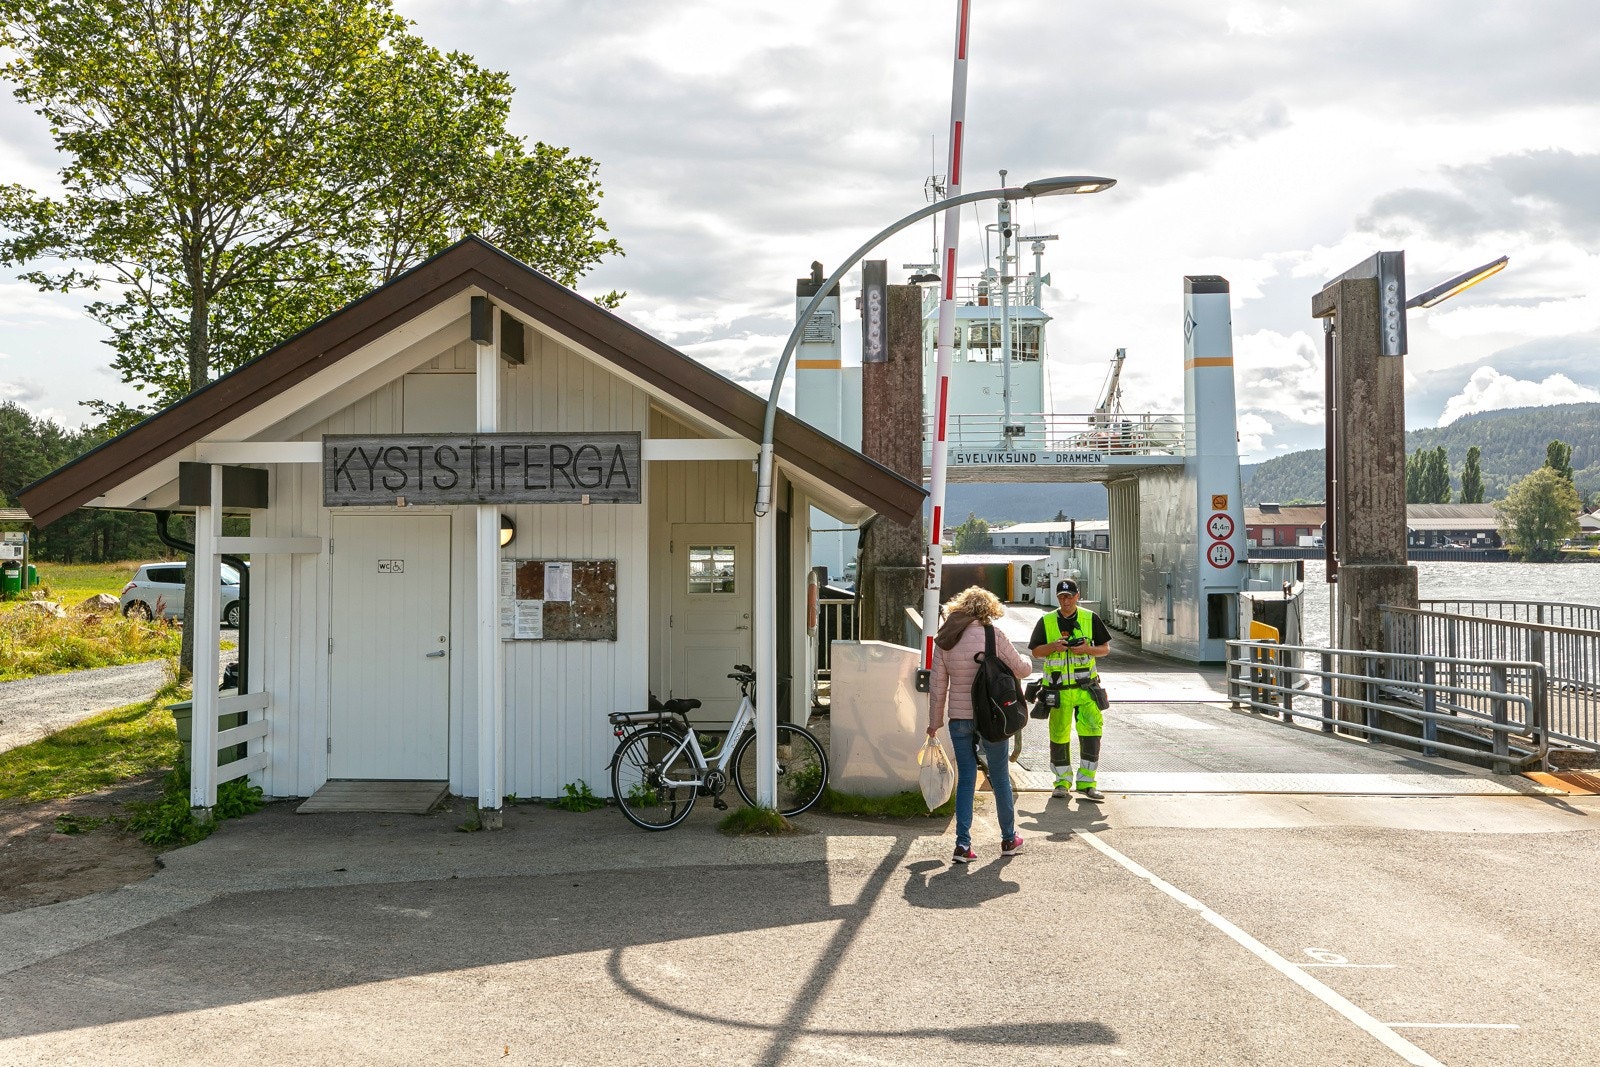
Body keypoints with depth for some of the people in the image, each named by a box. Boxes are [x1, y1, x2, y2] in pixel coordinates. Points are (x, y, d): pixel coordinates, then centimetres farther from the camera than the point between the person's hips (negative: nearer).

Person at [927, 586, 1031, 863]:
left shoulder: (944, 641, 2)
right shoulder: (993, 636, -9)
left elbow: (937, 685, 5)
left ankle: (962, 844, 1)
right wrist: (1026, 661, 22)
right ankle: (1009, 840, 25)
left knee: (965, 779, 9)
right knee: (999, 777, 12)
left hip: (959, 718, 3)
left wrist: (935, 721, 14)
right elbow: (1021, 669, -2)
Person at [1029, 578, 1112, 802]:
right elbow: (1035, 652, 7)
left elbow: (1105, 648, 9)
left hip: (1086, 687, 0)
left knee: (1092, 728, -10)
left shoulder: (1090, 619, 5)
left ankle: (1086, 782, -2)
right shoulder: (1046, 621, 5)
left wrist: (1087, 649, -11)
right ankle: (1062, 781, 21)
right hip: (1058, 689, 0)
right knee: (1059, 735, 6)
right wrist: (1053, 647, -12)